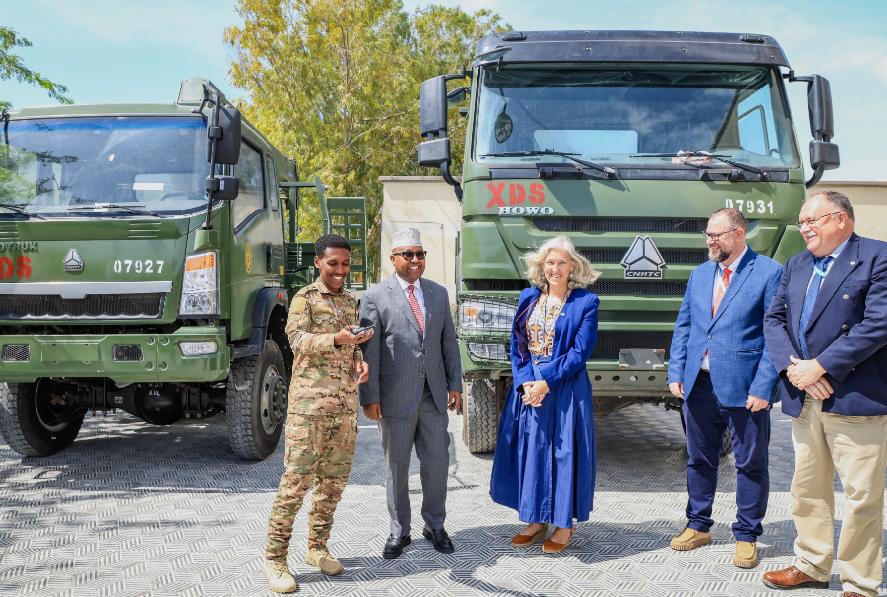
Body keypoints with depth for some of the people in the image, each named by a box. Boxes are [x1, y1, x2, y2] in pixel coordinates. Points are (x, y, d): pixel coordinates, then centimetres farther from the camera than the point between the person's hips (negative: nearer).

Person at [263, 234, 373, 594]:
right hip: (310, 402, -6)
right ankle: (274, 558, 2)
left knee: (334, 479, 11)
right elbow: (298, 341, -16)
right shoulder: (304, 299, -2)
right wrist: (337, 339, -34)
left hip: (346, 404, 6)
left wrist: (360, 359, 2)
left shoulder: (351, 302, 17)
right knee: (297, 479, -7)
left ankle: (317, 548, 24)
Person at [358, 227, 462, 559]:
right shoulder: (376, 296, -4)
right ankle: (399, 532, 23)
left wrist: (455, 384, 7)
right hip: (396, 397, -3)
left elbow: (449, 343, 12)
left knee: (437, 463, 8)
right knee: (397, 466, 8)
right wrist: (370, 397, -10)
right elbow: (369, 350, -7)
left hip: (434, 395, 3)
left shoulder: (439, 293, 10)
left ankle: (435, 526, 26)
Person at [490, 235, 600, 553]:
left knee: (564, 452, 2)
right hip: (526, 387, 4)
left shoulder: (586, 302, -5)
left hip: (565, 391, -4)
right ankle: (536, 520, 21)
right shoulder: (528, 298, 8)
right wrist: (526, 381, -10)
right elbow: (516, 345, 5)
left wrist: (546, 382, -16)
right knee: (529, 451, 8)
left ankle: (565, 524, 16)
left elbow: (580, 351, -10)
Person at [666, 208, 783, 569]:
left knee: (751, 465, 7)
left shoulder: (769, 272, -7)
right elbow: (683, 326, 13)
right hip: (699, 385, 5)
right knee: (699, 460, 15)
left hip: (744, 388, -5)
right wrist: (675, 372, 4)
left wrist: (763, 387, -16)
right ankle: (698, 526, 31)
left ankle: (747, 536, 22)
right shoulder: (699, 274, 11)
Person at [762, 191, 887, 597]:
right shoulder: (796, 265, 15)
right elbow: (774, 318, 10)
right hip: (803, 399, 7)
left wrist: (820, 366, -16)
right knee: (807, 488, 16)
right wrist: (792, 366, -8)